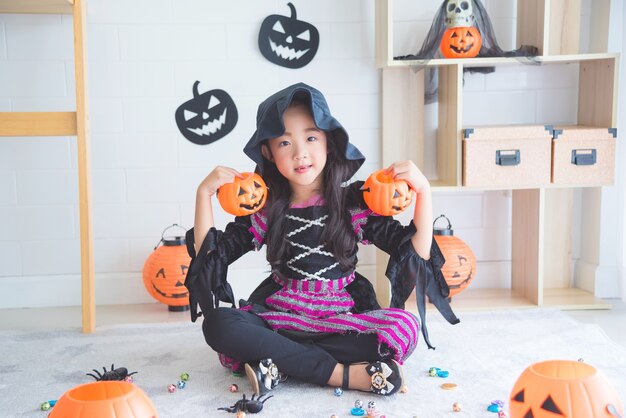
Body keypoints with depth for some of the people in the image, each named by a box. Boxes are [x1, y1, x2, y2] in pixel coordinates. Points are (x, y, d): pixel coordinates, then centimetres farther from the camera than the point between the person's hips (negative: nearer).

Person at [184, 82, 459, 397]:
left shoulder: (353, 203, -1)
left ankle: (278, 363, -27)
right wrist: (204, 193, -6)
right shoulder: (264, 210, 4)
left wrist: (423, 191, -16)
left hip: (342, 319, -1)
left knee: (405, 327, -30)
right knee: (217, 324, -29)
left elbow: (415, 254, -5)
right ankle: (342, 373, -27)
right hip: (280, 317, 1)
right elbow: (209, 255, 1)